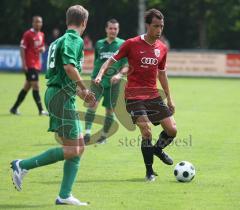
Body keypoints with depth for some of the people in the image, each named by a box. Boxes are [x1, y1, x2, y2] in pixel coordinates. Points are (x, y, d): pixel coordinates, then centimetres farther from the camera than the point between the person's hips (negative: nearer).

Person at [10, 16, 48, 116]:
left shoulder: (41, 35, 12)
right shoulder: (28, 34, -10)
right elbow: (22, 48, -11)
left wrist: (43, 49, -1)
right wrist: (24, 63, -17)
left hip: (37, 65, 8)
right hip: (30, 65, -8)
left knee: (27, 87, 11)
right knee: (35, 86, -10)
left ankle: (14, 108, 19)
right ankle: (41, 110, -9)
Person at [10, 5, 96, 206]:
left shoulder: (62, 40, 20)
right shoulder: (75, 39, -10)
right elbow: (69, 67, -25)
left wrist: (81, 93, 26)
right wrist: (85, 89, -14)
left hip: (55, 94, 10)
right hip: (62, 97, -10)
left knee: (78, 147, 8)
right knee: (72, 149, -9)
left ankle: (64, 196, 6)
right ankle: (23, 165, -7)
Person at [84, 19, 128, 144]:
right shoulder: (99, 44, 11)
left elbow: (126, 66, -1)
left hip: (113, 83, -1)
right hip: (98, 80, 1)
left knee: (110, 110, 3)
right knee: (93, 104, -19)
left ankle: (104, 136, 17)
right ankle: (87, 133, -21)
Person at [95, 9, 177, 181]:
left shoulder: (162, 48, 7)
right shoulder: (132, 44, -8)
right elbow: (112, 60, -1)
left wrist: (169, 99, 20)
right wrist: (100, 75, -18)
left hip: (153, 95, 5)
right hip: (134, 95, -5)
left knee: (172, 130, -2)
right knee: (147, 132, -16)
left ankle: (158, 149, 31)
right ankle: (150, 171, 0)